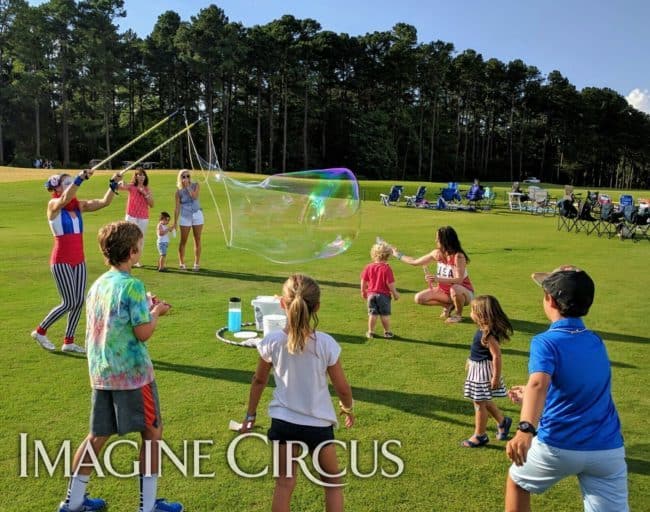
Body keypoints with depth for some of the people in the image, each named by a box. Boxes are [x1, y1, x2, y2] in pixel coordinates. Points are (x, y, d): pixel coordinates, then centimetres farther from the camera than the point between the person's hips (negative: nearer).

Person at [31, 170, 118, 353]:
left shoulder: (79, 205, 6)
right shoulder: (54, 205, -9)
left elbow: (104, 202, -4)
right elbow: (65, 199, -33)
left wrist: (113, 185, -20)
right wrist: (80, 178, -46)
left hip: (79, 261, 6)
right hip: (61, 261, -6)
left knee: (79, 301, 6)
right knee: (69, 303, -4)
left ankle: (68, 342, 18)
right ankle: (40, 331, 17)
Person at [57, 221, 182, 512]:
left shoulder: (97, 285, 7)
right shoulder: (131, 285, -17)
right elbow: (143, 332, -17)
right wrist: (156, 312, 1)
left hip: (100, 372, 7)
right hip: (132, 372, -7)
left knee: (98, 435, 18)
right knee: (152, 432, 8)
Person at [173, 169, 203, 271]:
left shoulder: (195, 186, 0)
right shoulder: (179, 192, -1)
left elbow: (194, 196, -19)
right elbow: (177, 208, -1)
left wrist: (188, 187, -14)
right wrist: (175, 222, -5)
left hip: (197, 215, 1)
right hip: (185, 217, -1)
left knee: (197, 240, 3)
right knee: (183, 241, 2)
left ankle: (197, 263, 10)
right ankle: (181, 263, 14)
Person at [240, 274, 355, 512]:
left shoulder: (272, 342, -14)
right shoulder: (326, 344, -19)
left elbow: (259, 381, 2)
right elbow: (342, 388, -7)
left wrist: (250, 415, 17)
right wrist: (347, 408, 15)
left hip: (283, 422, 2)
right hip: (318, 424, -1)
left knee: (284, 483, 16)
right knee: (333, 483, 20)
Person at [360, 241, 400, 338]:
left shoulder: (368, 267, -2)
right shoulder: (387, 268, -14)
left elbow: (363, 281, 4)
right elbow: (390, 283, -14)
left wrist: (363, 291, 18)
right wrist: (395, 293, -2)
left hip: (371, 294, 3)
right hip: (384, 295, -3)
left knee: (372, 314, 10)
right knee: (385, 314, 8)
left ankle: (371, 332, 16)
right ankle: (387, 332, 16)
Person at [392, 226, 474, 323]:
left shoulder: (458, 256, -25)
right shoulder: (437, 253, -6)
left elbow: (459, 280, -34)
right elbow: (415, 262, 7)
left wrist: (438, 279, -46)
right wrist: (397, 254, 10)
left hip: (464, 292, -6)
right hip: (444, 290, 6)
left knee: (455, 289, -42)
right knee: (419, 298, -11)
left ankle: (458, 315, -10)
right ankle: (448, 306, 8)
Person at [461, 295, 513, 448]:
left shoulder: (488, 335, -26)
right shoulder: (484, 330, 3)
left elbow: (497, 356, -26)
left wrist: (496, 377, -23)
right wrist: (471, 361, 26)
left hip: (484, 371, -10)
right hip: (478, 368, 10)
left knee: (479, 403, 2)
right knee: (484, 401, 23)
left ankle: (479, 436, 16)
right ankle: (502, 421, 40)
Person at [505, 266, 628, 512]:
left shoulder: (546, 342, -12)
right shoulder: (596, 342, 9)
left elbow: (539, 384, -32)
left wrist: (525, 429, -48)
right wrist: (529, 396, 36)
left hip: (559, 447, -4)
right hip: (608, 450, 4)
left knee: (517, 480, 24)